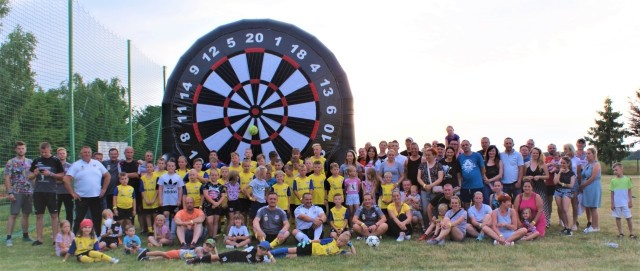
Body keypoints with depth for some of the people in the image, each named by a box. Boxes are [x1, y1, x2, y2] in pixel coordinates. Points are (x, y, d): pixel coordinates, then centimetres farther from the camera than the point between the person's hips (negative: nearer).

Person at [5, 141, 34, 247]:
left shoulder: (30, 162, 11)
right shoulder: (11, 162, -2)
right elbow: (7, 178, -5)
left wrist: (35, 190, 8)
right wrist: (9, 192, -13)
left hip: (29, 192, 4)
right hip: (16, 192, -4)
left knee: (26, 214, 10)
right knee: (13, 215, -7)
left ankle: (25, 236, 19)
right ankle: (9, 238, -6)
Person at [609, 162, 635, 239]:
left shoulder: (627, 179, -2)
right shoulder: (613, 180, 1)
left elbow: (629, 191, 3)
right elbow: (612, 193, 4)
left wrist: (630, 201, -1)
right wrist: (612, 203, 2)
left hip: (625, 203, -2)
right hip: (616, 203, 2)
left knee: (628, 217, 2)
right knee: (618, 217, 8)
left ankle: (631, 233, 11)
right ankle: (620, 233, 18)